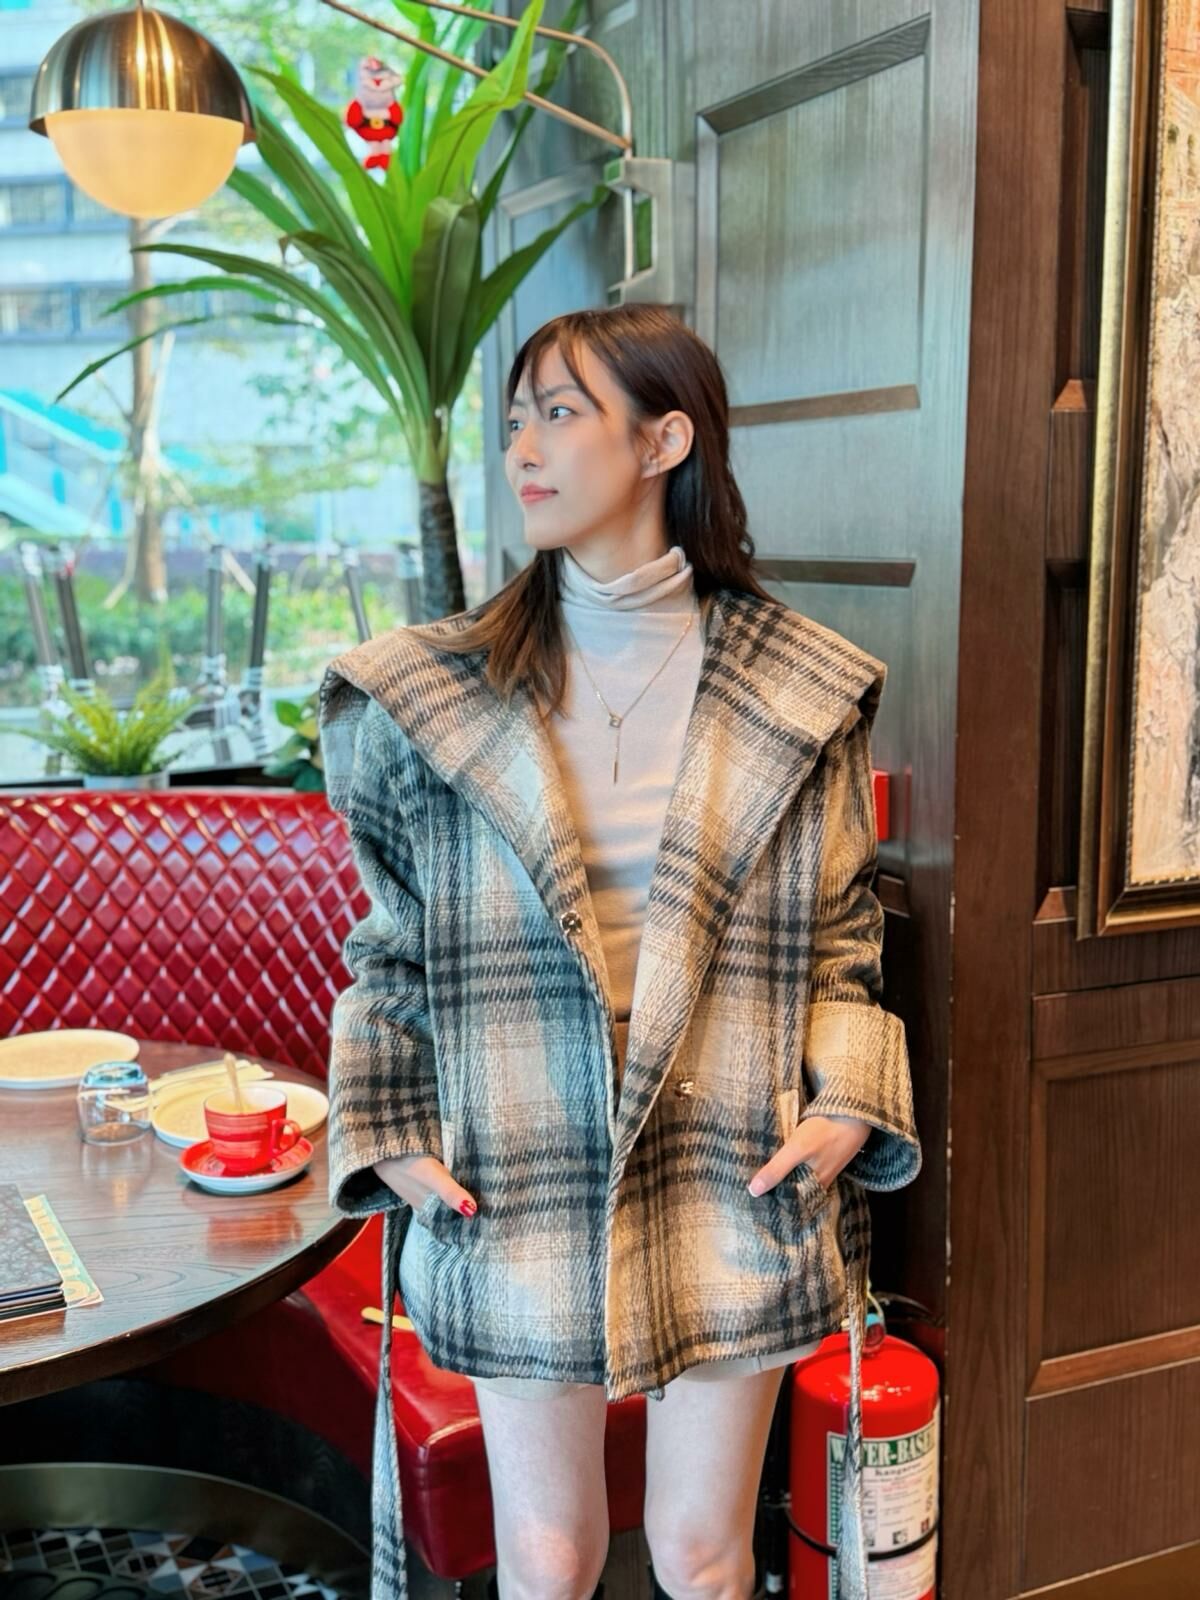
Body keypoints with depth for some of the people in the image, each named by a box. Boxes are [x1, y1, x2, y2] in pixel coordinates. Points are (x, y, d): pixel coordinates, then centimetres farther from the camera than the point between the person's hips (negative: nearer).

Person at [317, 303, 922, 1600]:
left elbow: (841, 932, 6)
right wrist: (384, 1131, -1)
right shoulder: (434, 696, -2)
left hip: (730, 1195, 0)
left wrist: (847, 1104, -6)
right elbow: (392, 946, 6)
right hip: (515, 1197, 0)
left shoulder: (801, 694, -1)